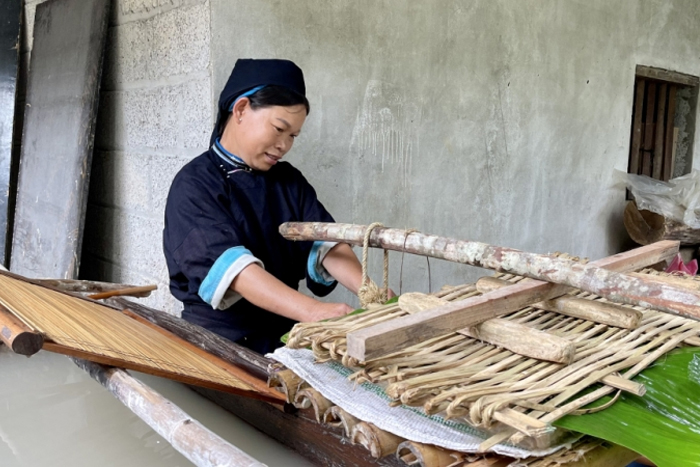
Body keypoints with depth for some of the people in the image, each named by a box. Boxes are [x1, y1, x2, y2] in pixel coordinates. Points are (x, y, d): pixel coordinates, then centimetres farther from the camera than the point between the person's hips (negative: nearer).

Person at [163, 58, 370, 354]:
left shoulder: (289, 181, 10)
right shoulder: (194, 186, -8)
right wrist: (312, 310, -36)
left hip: (285, 336, 5)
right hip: (220, 339, -4)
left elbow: (325, 243, -4)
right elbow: (230, 264, -23)